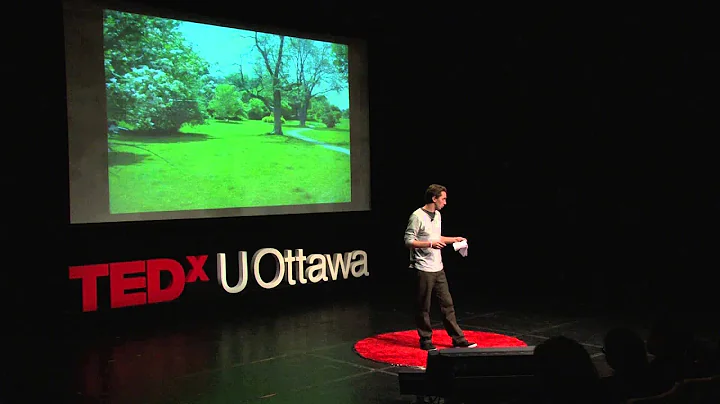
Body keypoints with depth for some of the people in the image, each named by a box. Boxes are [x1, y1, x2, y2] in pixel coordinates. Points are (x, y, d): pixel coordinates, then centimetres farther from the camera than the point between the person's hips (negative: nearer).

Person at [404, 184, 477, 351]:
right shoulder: (417, 216, -13)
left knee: (447, 304, 10)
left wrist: (454, 239, 15)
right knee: (423, 307, 3)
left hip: (438, 268, 8)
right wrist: (431, 244, -24)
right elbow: (408, 241, -17)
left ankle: (458, 339, 15)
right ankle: (425, 340, 15)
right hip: (423, 270, -8)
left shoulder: (437, 215, 14)